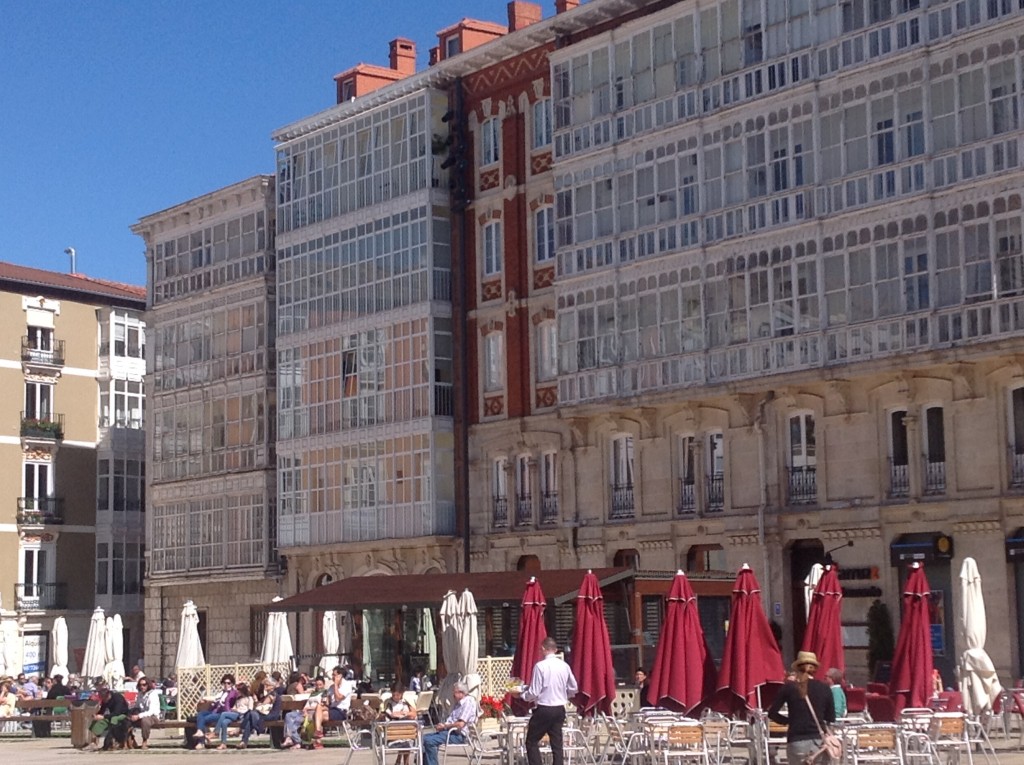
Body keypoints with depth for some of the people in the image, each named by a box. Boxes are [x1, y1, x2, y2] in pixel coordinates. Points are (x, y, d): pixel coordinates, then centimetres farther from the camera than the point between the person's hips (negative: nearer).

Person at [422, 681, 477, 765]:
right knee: (424, 738, 4)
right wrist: (442, 725, 0)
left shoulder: (468, 702, -12)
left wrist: (445, 726, -9)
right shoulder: (458, 703, 20)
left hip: (459, 734, -11)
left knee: (429, 741, -24)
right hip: (450, 731, 11)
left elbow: (460, 724, -21)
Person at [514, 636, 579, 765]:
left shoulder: (540, 666, -14)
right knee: (557, 744, 10)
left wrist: (520, 695, 3)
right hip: (560, 709, 5)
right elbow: (573, 689, 11)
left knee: (532, 742, 6)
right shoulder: (564, 666, 3)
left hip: (544, 710, -5)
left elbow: (534, 693, -13)